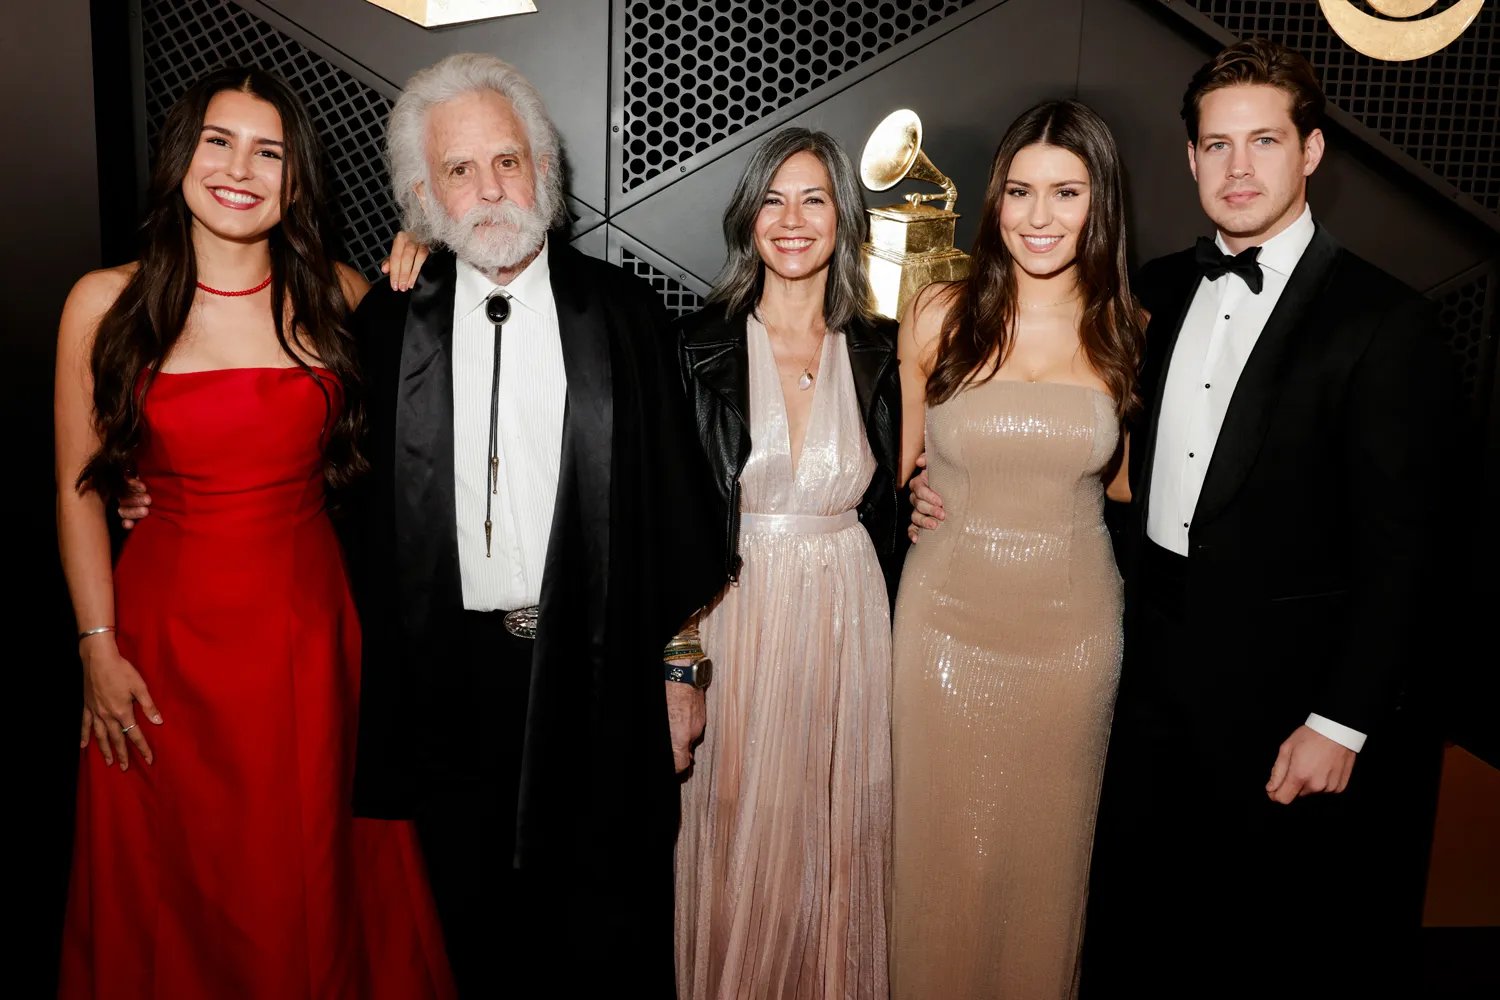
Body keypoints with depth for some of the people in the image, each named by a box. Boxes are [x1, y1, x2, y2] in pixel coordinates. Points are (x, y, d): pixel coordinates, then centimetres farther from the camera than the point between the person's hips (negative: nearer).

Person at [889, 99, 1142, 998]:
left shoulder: (1127, 333, 0)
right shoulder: (941, 316, -4)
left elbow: (1124, 481, 9)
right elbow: (898, 464, 6)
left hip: (1074, 624, 1)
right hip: (948, 617, -1)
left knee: (1048, 849, 17)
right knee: (944, 848, 12)